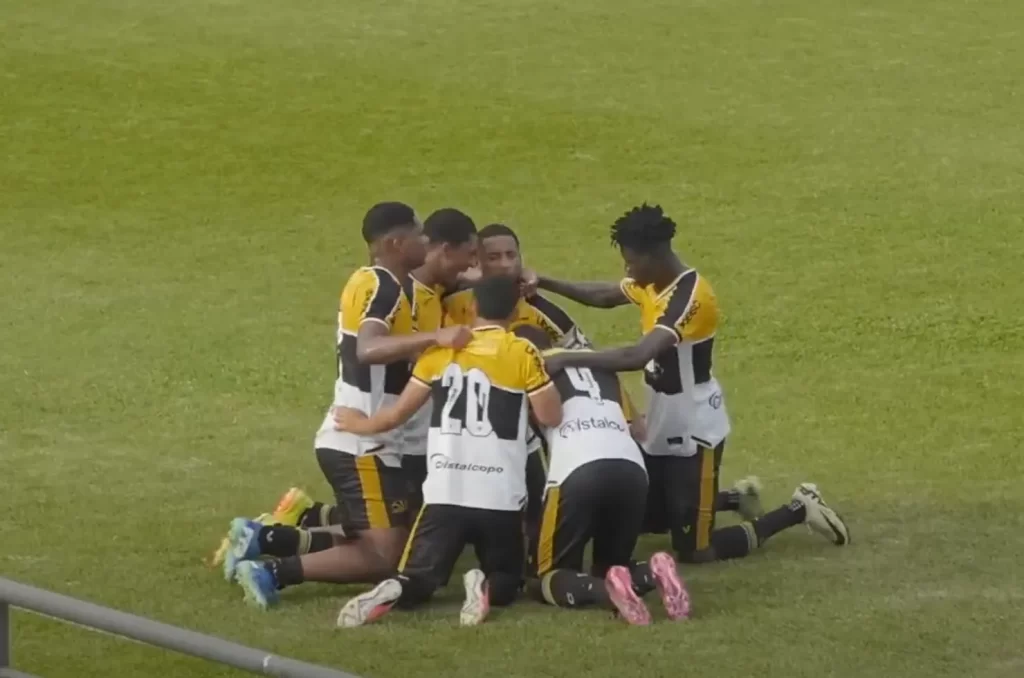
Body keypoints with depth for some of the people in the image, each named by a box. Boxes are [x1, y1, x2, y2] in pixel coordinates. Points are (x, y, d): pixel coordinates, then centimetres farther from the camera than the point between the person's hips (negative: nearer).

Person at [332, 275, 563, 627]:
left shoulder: (440, 351, 7)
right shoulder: (523, 354, -3)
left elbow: (399, 413, 12)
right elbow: (550, 417, -1)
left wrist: (362, 424, 32)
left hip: (445, 494, 1)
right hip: (500, 499, -1)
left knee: (415, 584, 10)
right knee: (505, 585, 17)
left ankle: (393, 592, -27)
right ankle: (486, 586, -20)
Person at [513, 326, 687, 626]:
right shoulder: (600, 365, 31)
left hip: (579, 472, -5)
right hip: (632, 470, 5)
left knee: (544, 577, 9)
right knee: (610, 567, 25)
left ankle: (607, 589, -22)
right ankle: (652, 573, -10)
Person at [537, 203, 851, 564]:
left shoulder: (690, 296, -29)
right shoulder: (653, 283, -1)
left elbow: (639, 356, -41)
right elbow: (603, 296, 18)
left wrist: (568, 359, -38)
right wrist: (544, 283, 4)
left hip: (694, 432, -9)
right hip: (664, 428, 9)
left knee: (695, 551, -2)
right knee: (648, 522, 22)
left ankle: (799, 510, 12)